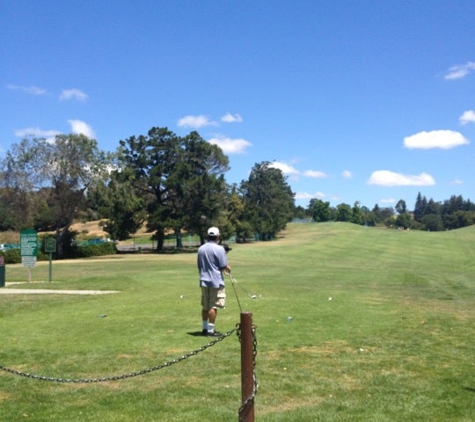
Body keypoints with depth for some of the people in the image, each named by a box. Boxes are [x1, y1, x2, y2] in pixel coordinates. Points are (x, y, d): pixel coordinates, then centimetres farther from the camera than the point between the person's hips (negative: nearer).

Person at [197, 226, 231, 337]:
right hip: (216, 282, -7)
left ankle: (205, 328, 21)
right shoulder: (219, 249, -14)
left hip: (204, 281, 7)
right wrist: (229, 269, 9)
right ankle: (210, 330, 0)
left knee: (205, 306, 14)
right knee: (213, 307, -2)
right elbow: (224, 266, -12)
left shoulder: (200, 249, 7)